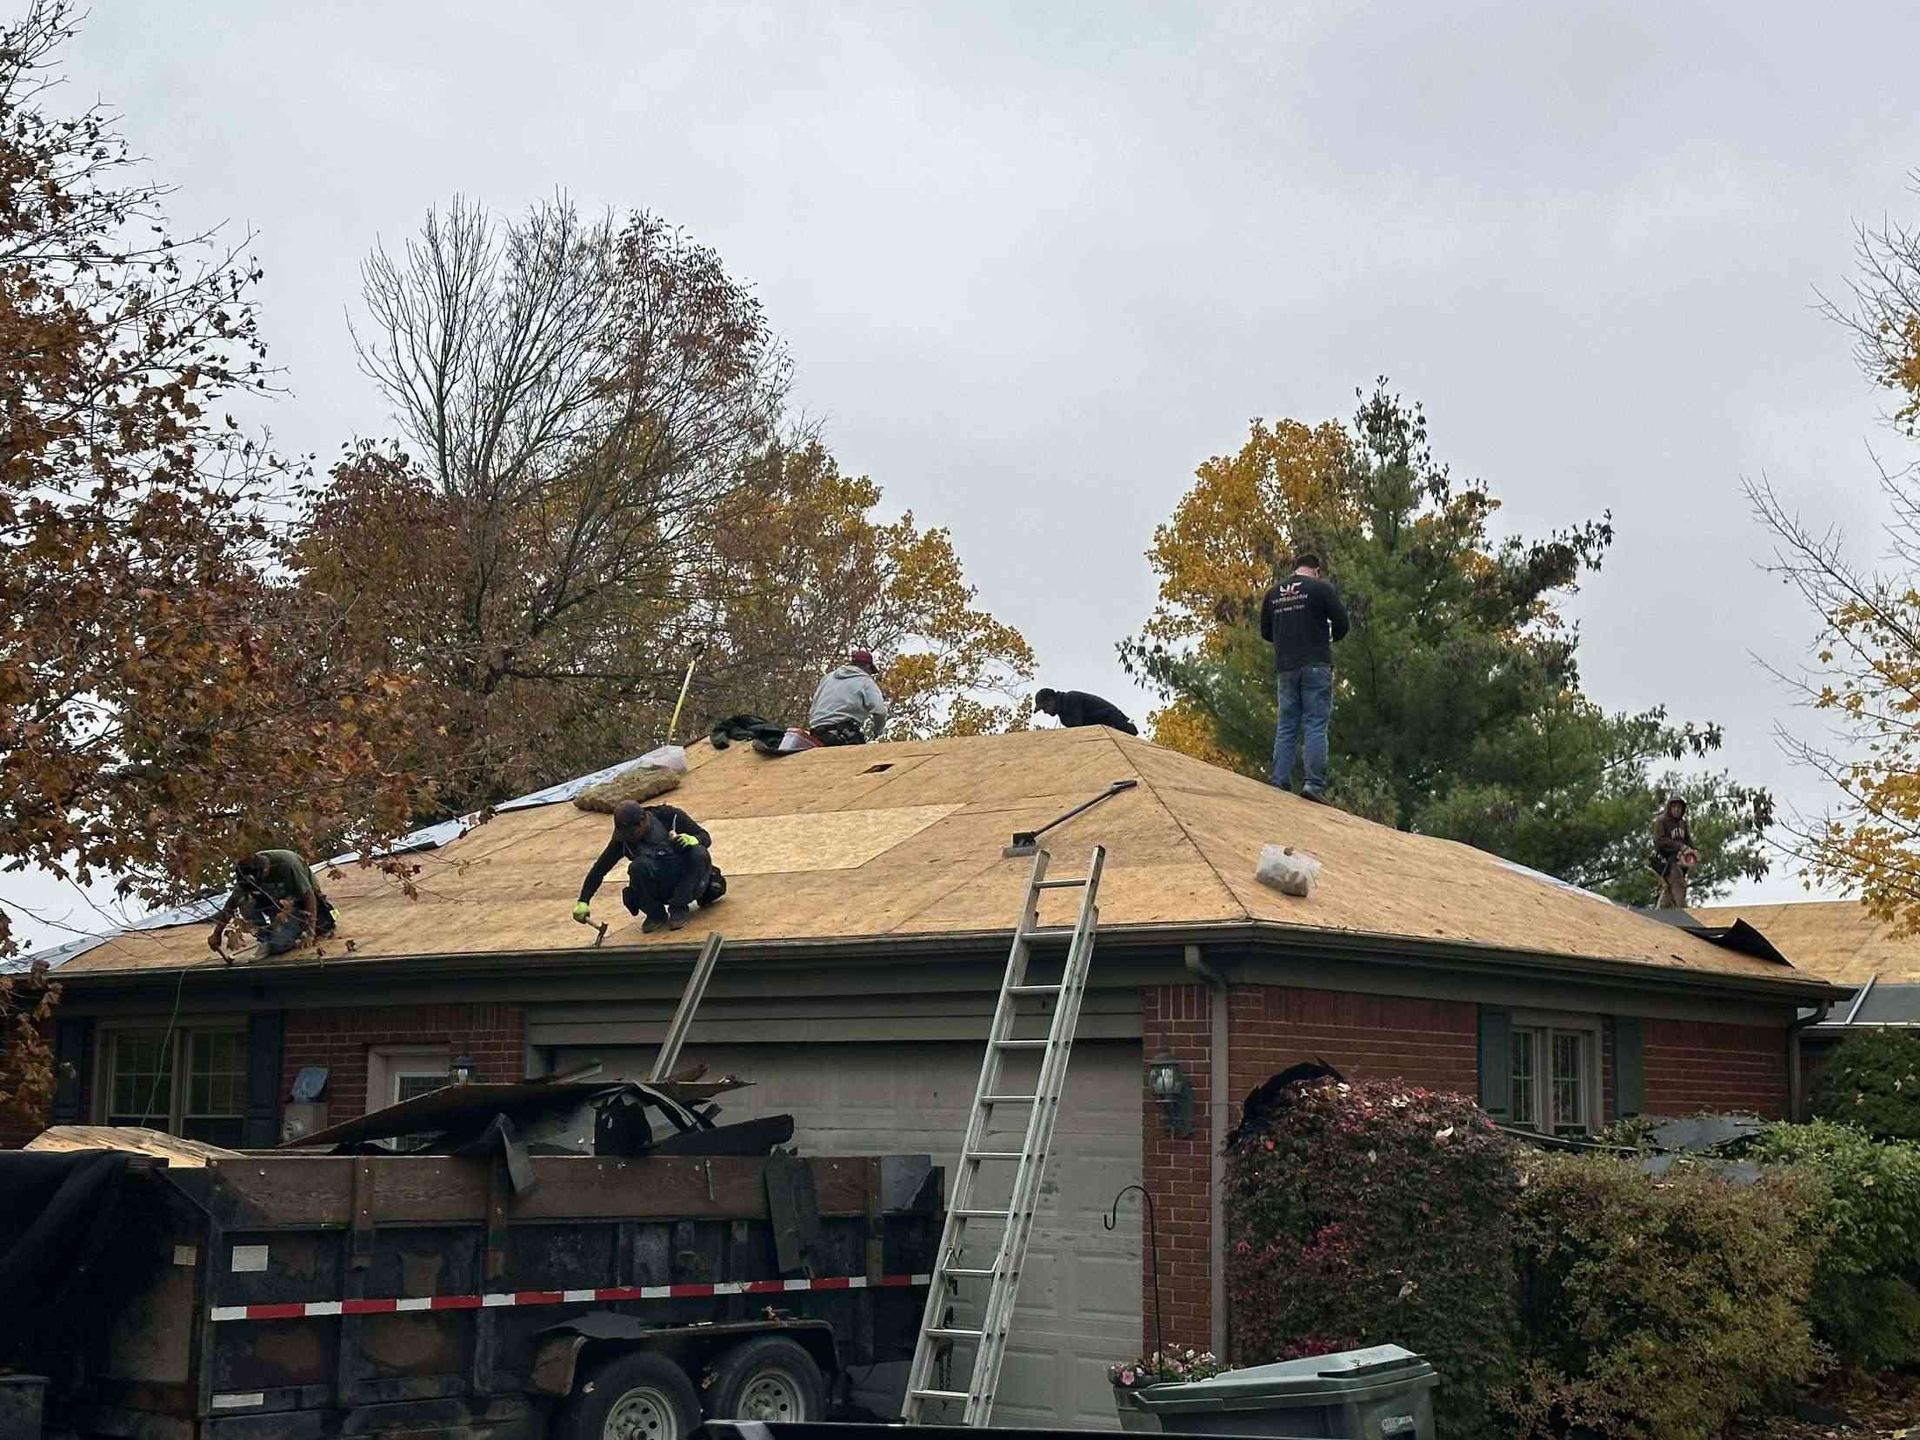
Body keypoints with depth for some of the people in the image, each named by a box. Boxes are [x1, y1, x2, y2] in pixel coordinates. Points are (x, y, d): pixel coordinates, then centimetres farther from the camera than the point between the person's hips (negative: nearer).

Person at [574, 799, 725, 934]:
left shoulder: (670, 816, -9)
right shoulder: (623, 839, -6)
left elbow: (705, 837, -3)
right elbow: (600, 869, 0)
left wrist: (693, 839, -26)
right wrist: (583, 902, -6)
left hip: (688, 879, 0)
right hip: (661, 890, 1)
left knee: (699, 854, -31)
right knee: (638, 866, -30)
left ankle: (678, 908, -17)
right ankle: (655, 915, -8)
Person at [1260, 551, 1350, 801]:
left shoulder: (1273, 593, 12)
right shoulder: (1320, 588, -3)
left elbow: (1265, 632, 17)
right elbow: (1341, 623, -5)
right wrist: (1330, 639, 15)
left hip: (1285, 668, 4)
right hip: (1316, 665, -4)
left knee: (1285, 728, 8)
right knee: (1316, 725, -6)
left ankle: (1280, 785, 3)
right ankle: (1314, 783, -15)